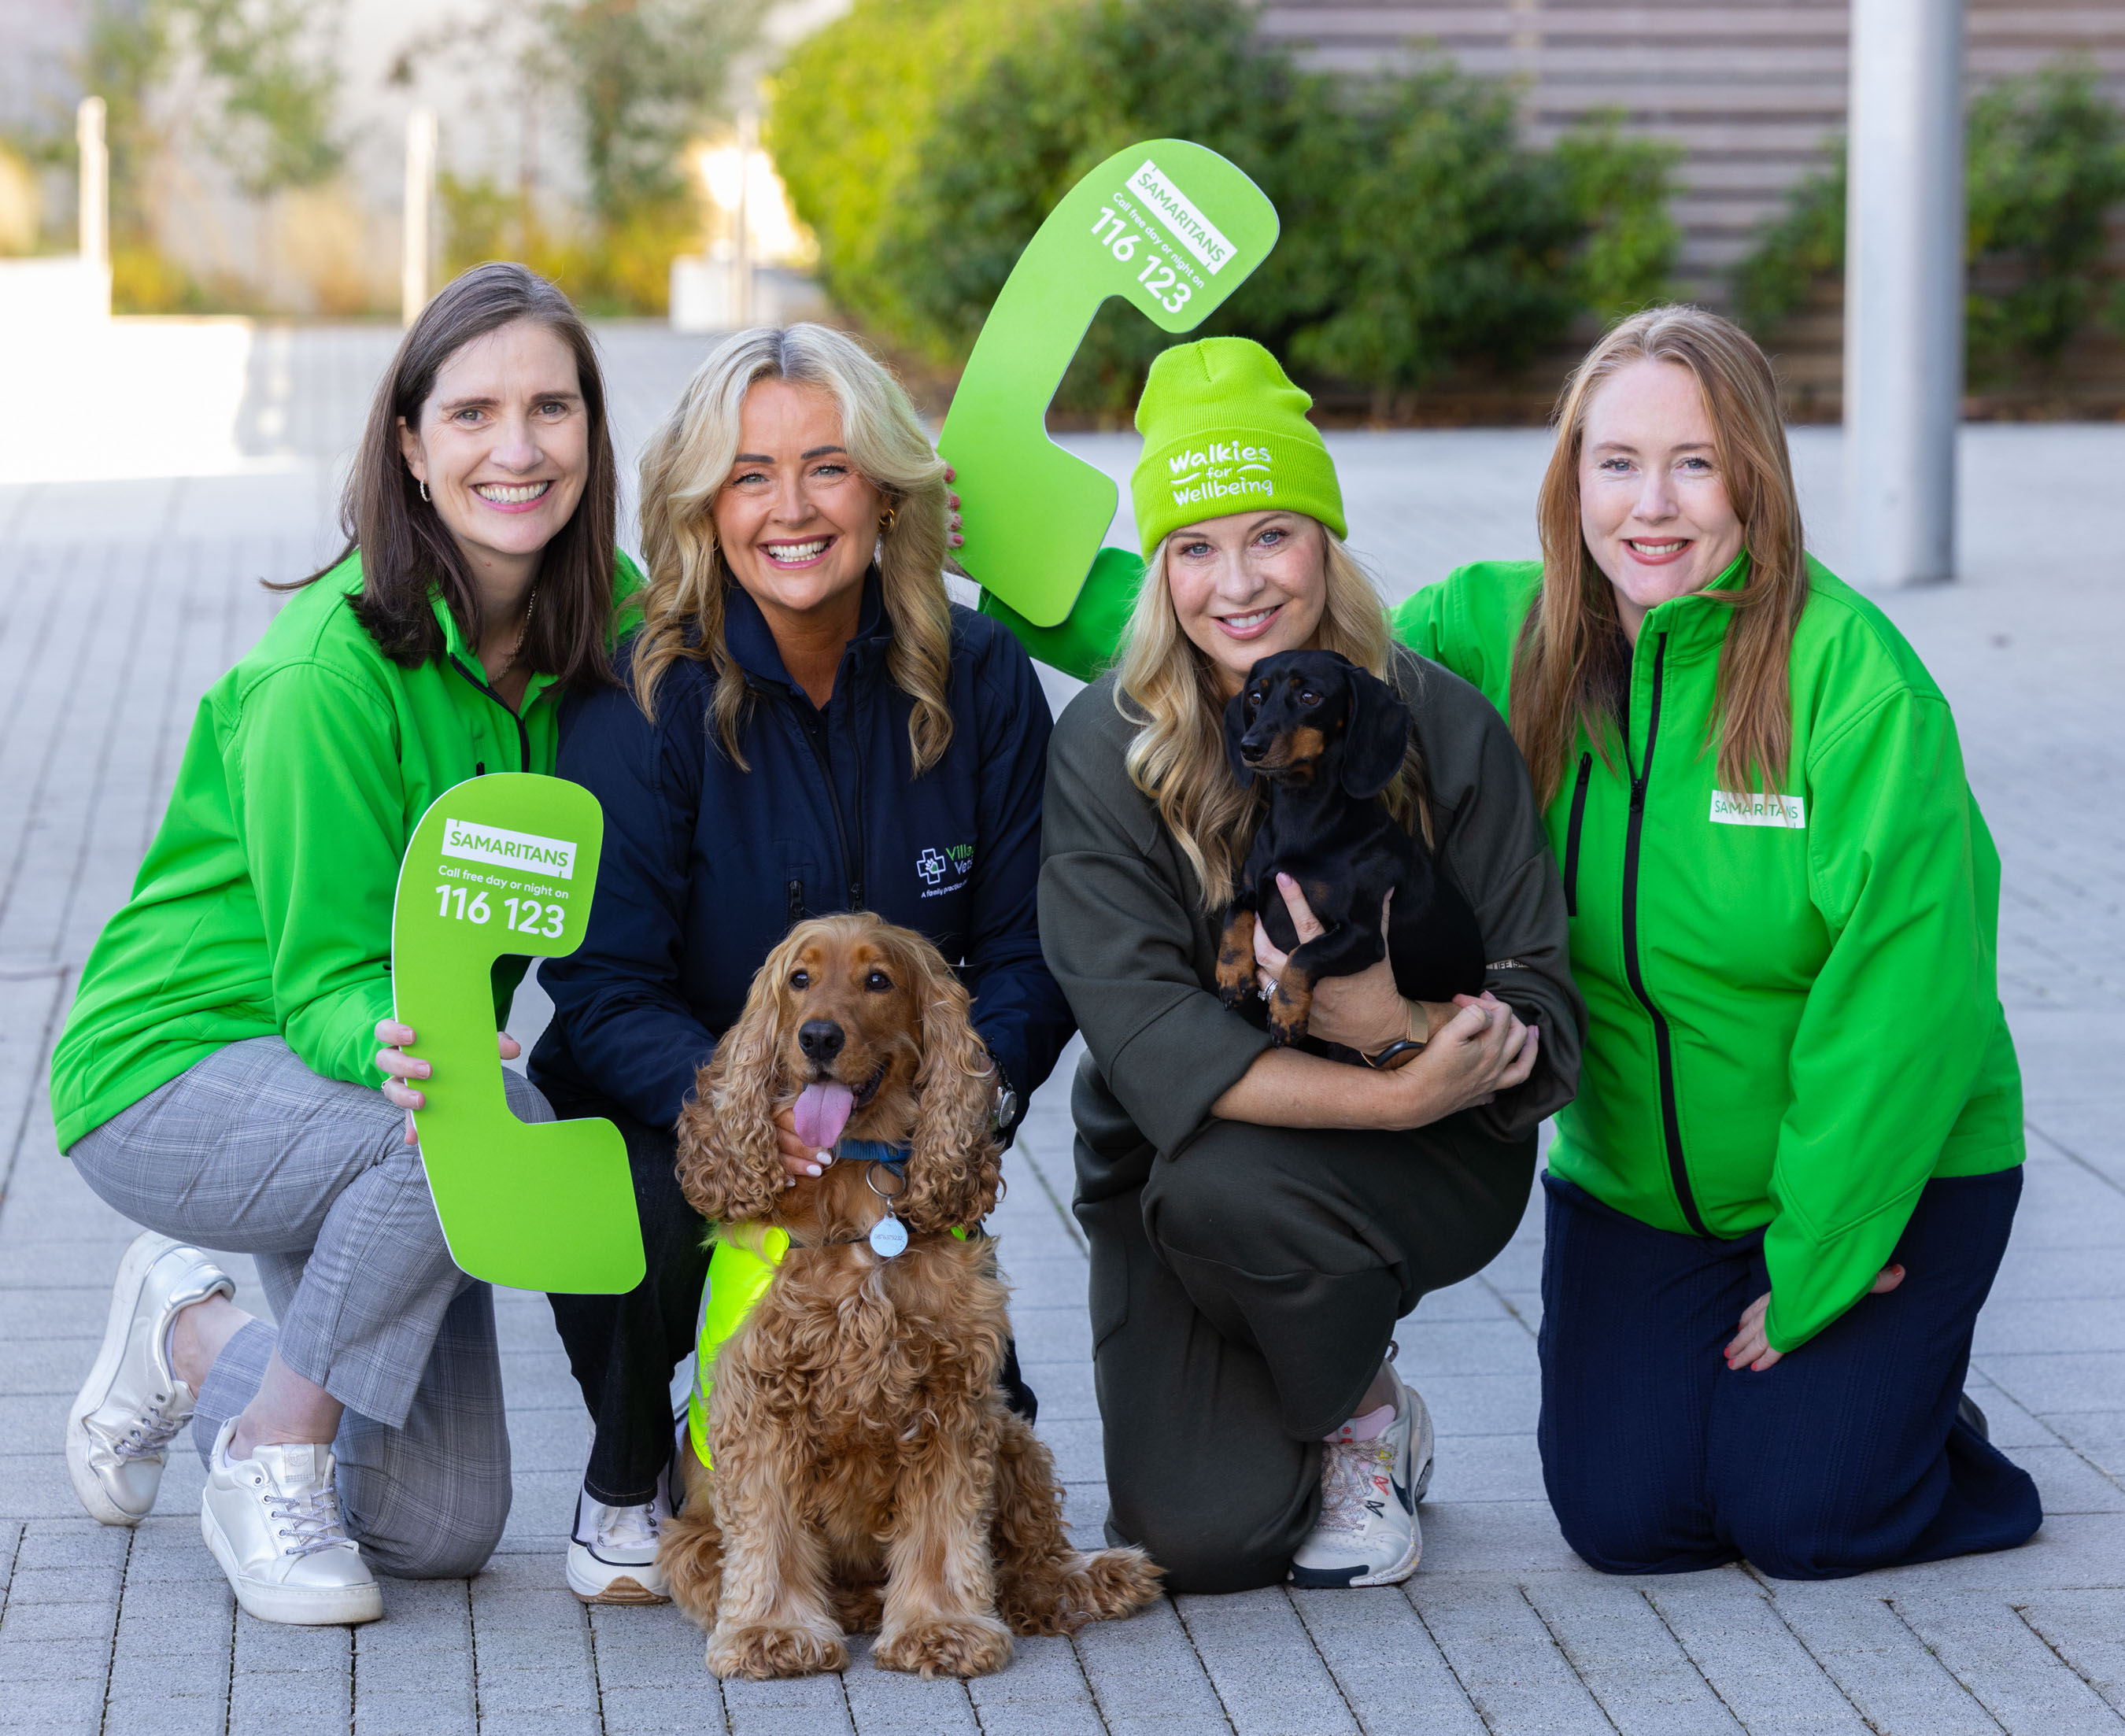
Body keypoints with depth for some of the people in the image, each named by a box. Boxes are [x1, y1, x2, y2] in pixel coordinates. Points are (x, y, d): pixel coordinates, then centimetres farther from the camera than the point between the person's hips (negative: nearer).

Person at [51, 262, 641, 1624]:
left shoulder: (612, 621, -7)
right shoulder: (333, 670, -26)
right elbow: (327, 982, -24)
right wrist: (398, 1053, -47)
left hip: (370, 1089, 7)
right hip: (175, 1070, -6)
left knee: (444, 1530, 2)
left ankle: (198, 1337, 29)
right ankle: (271, 1460, -12)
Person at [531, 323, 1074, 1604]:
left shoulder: (979, 678, -5)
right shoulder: (647, 697, -14)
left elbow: (1030, 949, -3)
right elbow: (605, 990, -18)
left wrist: (972, 1084, -25)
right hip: (669, 1114, -2)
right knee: (642, 1215, -36)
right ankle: (628, 1482, -2)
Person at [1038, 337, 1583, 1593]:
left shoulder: (1440, 726, -11)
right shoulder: (1109, 748, -12)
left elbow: (1548, 1032, -12)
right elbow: (1147, 1038, -22)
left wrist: (1399, 1027, -34)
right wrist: (1399, 1096, -33)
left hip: (1432, 1169, -1)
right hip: (1171, 1169, 1)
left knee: (1221, 1187, -34)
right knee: (1199, 1538, -17)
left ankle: (1364, 1414, -1)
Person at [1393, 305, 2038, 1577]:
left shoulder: (1851, 672, -21)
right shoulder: (1502, 639, -8)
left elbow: (1902, 981, -20)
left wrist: (1816, 1261, -17)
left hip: (1884, 1167, -3)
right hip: (1635, 1181, 4)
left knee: (1802, 1517, -12)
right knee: (1625, 1517, -7)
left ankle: (1909, 1396, 21)